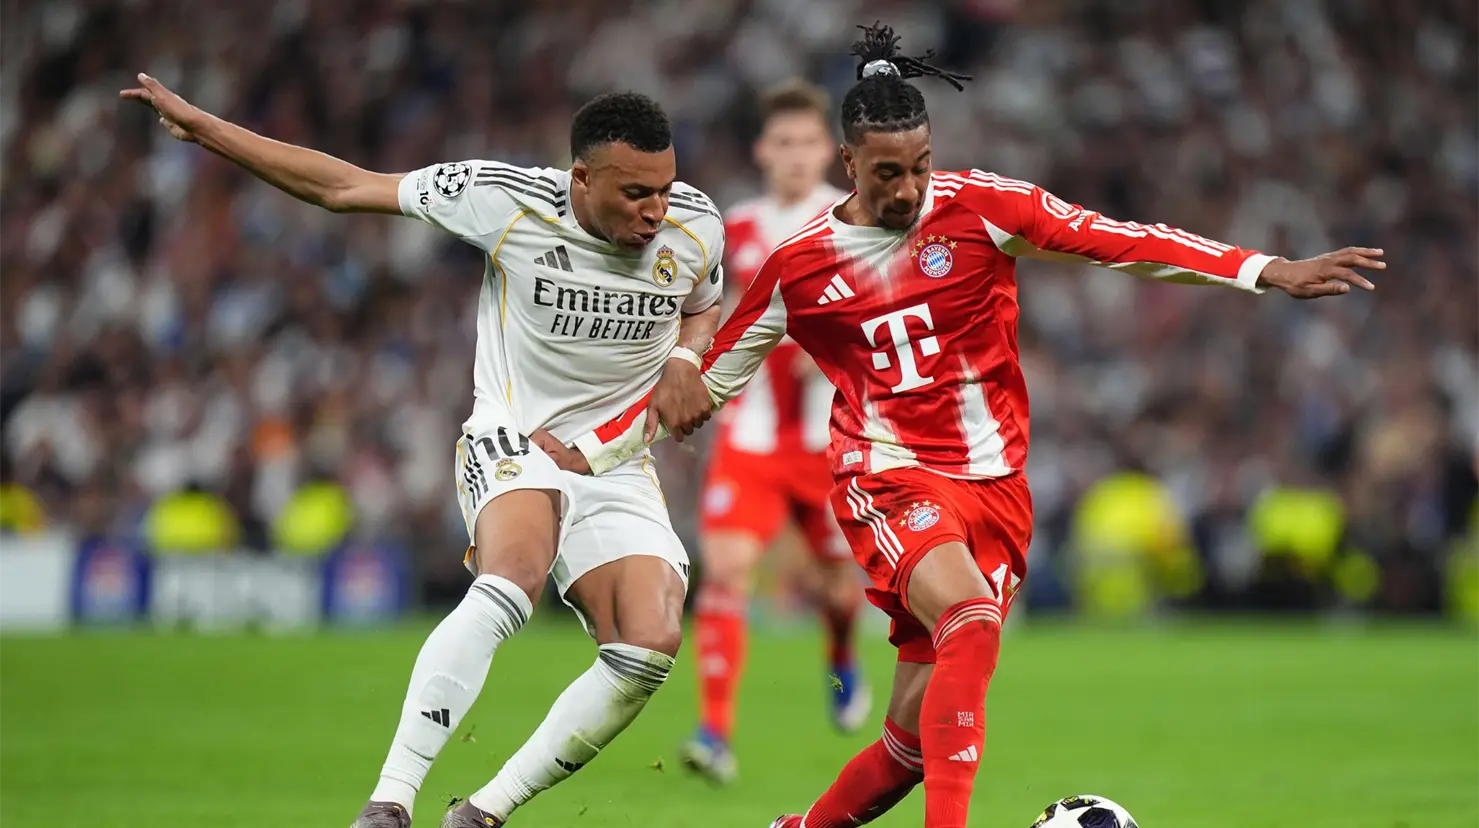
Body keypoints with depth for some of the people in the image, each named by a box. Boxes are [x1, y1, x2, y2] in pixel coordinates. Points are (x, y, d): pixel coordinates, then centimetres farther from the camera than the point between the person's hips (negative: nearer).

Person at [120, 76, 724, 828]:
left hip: (616, 463, 4)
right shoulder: (509, 201, -15)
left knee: (650, 648, -19)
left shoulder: (696, 227, -5)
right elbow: (348, 188, -6)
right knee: (511, 582, -36)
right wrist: (199, 127, -7)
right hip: (513, 438, -4)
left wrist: (684, 361, -5)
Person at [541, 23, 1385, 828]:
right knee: (972, 621, -33)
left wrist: (1271, 272, -19)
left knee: (923, 733, 0)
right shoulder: (801, 265, 0)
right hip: (888, 477, -2)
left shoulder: (980, 207, -3)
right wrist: (592, 456, 11)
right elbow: (706, 381, 12)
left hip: (994, 484, 2)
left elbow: (1123, 241, -10)